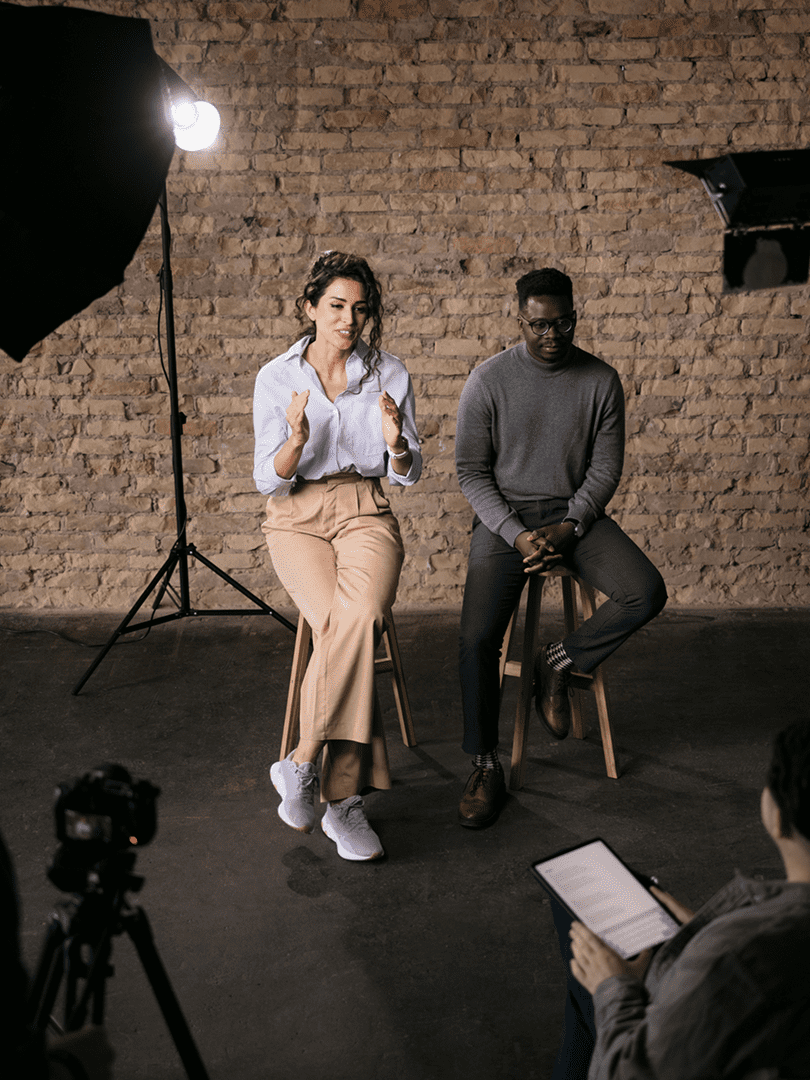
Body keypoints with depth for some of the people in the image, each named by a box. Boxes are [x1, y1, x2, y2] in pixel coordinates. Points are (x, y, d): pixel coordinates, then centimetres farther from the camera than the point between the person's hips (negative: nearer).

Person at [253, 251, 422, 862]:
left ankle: (303, 764, -19)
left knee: (360, 617, -32)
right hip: (299, 518, -1)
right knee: (349, 626, -30)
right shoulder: (277, 378, 0)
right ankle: (346, 794, -19)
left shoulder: (390, 374, 3)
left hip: (366, 513, 1)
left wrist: (396, 443, -17)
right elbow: (269, 482, -1)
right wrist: (296, 440, -22)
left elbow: (409, 476, 6)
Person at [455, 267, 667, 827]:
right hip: (505, 515, -2)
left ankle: (561, 659, 2)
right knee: (478, 636, -21)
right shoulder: (489, 380, -5)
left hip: (577, 511, 2)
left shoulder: (601, 380, 0)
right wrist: (517, 535, -15)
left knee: (647, 593, -23)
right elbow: (471, 470, -3)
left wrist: (568, 527, -13)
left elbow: (606, 467, 2)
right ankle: (485, 766, -3)